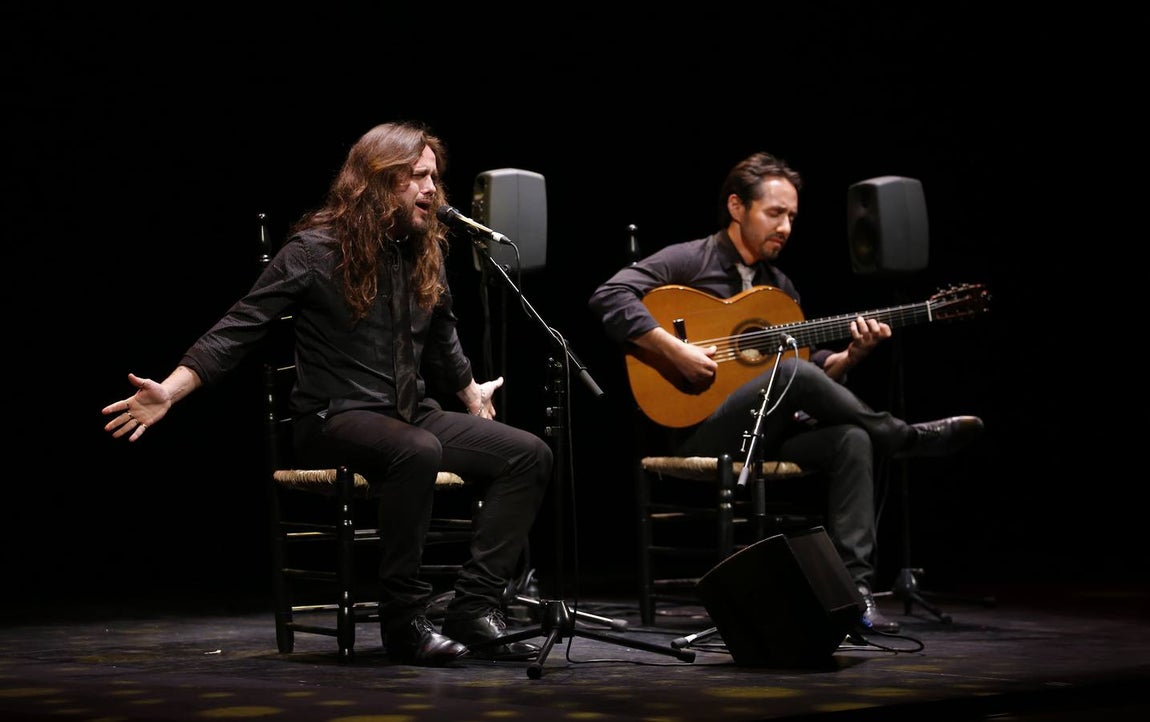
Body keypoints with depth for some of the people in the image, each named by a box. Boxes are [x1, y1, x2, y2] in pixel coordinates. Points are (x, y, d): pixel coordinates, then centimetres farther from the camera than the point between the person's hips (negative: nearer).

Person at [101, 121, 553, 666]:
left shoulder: (425, 250, 8)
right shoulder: (316, 250, -10)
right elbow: (239, 328, -12)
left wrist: (470, 391, 40)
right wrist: (169, 391, -22)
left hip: (412, 413, 7)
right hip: (336, 418, -7)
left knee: (530, 455, -12)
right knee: (418, 453, -39)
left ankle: (473, 609, -15)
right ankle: (405, 620, -28)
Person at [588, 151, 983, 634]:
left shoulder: (779, 287, 20)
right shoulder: (689, 261, -2)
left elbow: (816, 369, 19)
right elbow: (610, 297, -17)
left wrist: (850, 355, -3)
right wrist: (677, 351, -25)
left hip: (767, 433, 7)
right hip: (702, 434, -7)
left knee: (851, 439, -22)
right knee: (793, 371, -32)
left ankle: (854, 585, -27)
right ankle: (905, 438, -12)